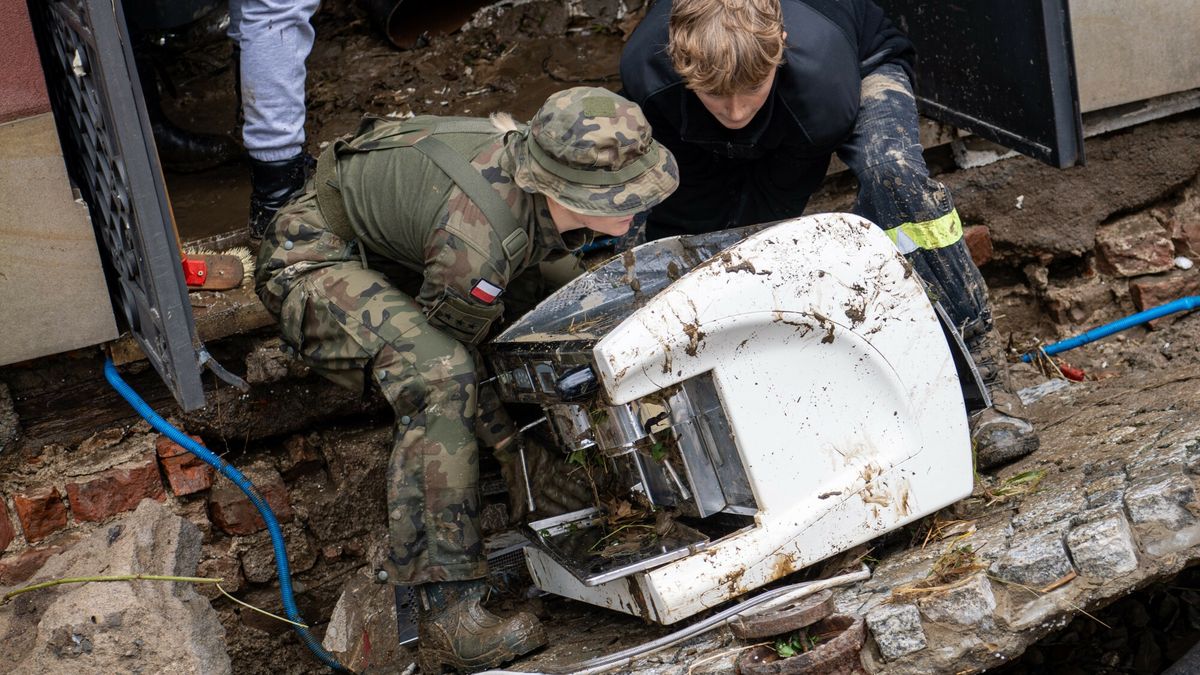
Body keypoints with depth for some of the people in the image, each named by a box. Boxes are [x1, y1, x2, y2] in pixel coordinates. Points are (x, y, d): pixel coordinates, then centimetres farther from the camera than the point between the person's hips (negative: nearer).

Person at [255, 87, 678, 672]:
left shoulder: (562, 195, -16)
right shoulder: (476, 238, -39)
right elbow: (449, 353, -22)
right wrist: (514, 452, -14)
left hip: (393, 243, 9)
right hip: (314, 260, -9)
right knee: (438, 377, -33)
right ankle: (446, 614, -29)